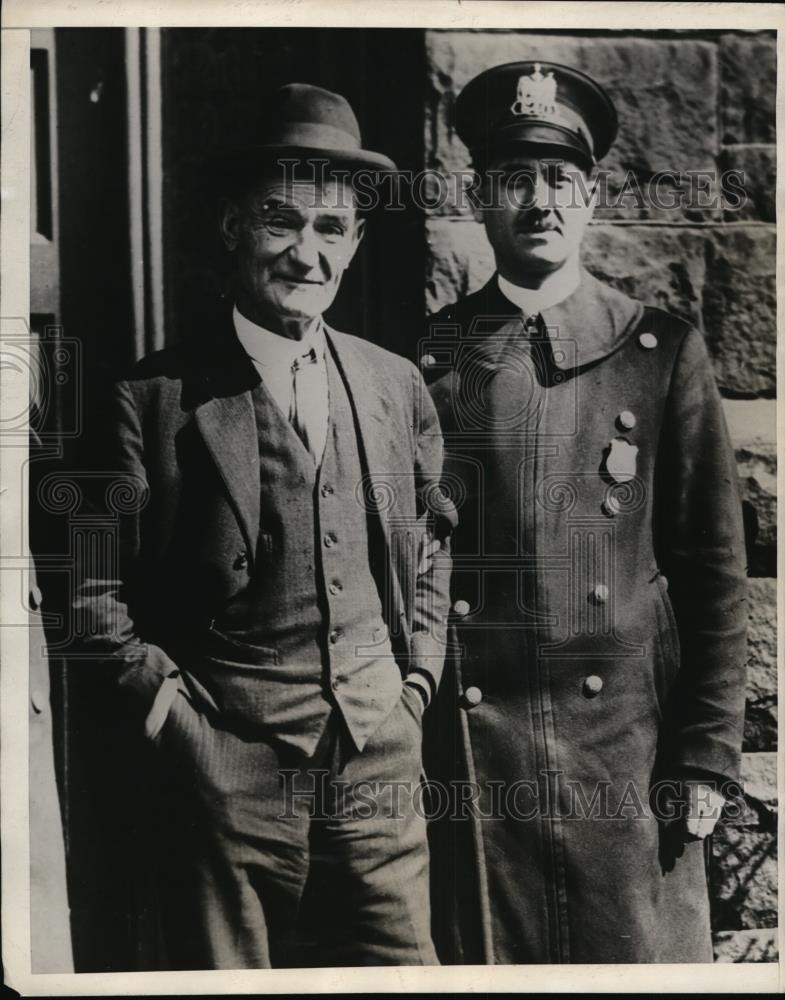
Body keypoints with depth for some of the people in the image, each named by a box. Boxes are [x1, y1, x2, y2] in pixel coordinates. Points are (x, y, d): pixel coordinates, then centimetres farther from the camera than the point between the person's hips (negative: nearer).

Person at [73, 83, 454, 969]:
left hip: (381, 762, 4)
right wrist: (174, 710, -8)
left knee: (404, 963, 13)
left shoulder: (398, 386, 5)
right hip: (227, 770, -3)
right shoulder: (152, 398, -8)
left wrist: (418, 679, 9)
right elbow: (96, 590, -4)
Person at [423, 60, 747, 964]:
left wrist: (708, 758, -3)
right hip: (464, 761, 1)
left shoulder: (663, 353, 2)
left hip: (628, 754, 0)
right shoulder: (425, 362, 2)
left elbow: (712, 572, 1)